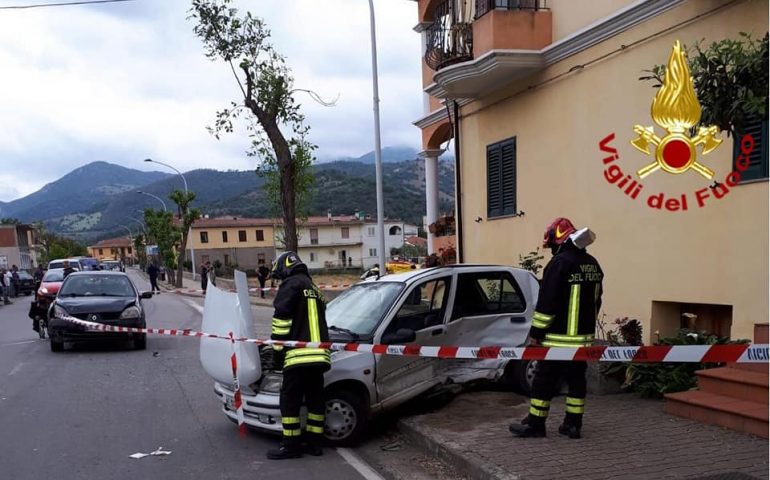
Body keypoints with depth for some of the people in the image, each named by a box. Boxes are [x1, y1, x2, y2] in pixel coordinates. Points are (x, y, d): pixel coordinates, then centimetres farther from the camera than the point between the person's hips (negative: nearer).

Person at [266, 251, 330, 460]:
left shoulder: (292, 284, 0)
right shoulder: (314, 288, 27)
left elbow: (281, 315, -10)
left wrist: (277, 343, -1)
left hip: (299, 354, -9)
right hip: (319, 354, 9)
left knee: (290, 398, -1)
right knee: (315, 398, 12)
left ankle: (291, 445, 3)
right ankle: (313, 441, 18)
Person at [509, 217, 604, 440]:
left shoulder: (560, 263, -16)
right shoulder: (592, 264, 10)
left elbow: (547, 303, -17)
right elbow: (596, 301, 18)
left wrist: (536, 333, -11)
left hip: (558, 338, -8)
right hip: (584, 337, 8)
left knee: (545, 379, 0)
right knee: (577, 378, 12)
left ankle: (535, 424, 6)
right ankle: (573, 424, 17)